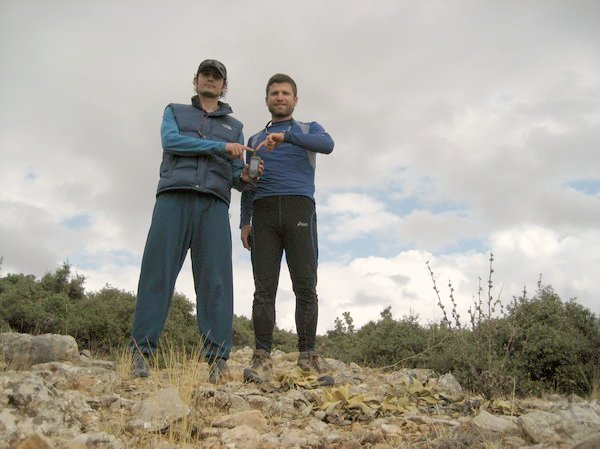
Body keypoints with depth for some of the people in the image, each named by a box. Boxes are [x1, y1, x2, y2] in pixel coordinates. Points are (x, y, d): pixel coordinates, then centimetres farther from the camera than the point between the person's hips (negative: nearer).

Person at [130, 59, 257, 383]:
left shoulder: (234, 126, 27)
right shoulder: (175, 111, 23)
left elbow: (235, 176, 18)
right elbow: (171, 141, 0)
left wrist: (245, 177, -6)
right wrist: (219, 146, -8)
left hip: (214, 204, 1)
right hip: (173, 198, -1)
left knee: (215, 279, -11)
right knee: (157, 272, -10)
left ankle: (218, 361, -15)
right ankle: (141, 353, -9)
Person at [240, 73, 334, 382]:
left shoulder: (309, 130, 19)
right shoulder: (255, 140, 28)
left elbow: (327, 145, -7)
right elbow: (248, 185, 22)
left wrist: (286, 135, -21)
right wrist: (244, 222, 7)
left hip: (299, 209, -2)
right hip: (263, 214, 2)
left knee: (305, 285, -10)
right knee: (264, 287, -7)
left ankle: (307, 356, -6)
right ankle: (262, 357, -10)